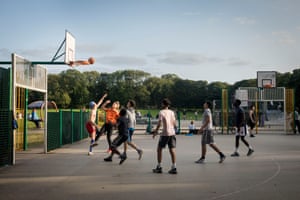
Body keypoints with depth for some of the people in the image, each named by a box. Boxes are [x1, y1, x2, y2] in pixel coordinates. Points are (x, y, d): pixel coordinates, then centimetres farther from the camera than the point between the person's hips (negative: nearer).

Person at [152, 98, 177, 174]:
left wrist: (156, 131, -2)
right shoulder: (172, 112, 11)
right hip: (172, 133, 5)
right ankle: (174, 167, 1)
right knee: (172, 150, 4)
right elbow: (174, 123, 12)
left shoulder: (161, 112, -5)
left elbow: (159, 123, -11)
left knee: (159, 149, 7)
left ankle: (159, 167, 9)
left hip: (165, 133, -5)